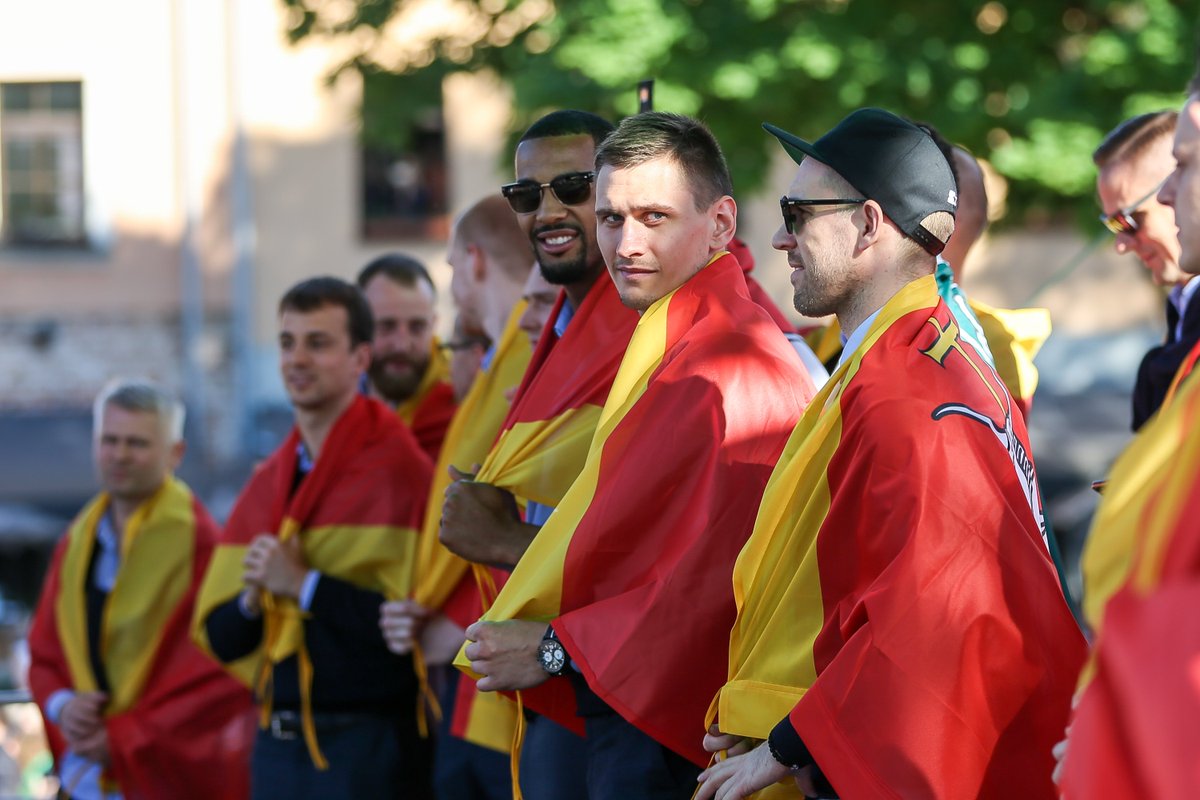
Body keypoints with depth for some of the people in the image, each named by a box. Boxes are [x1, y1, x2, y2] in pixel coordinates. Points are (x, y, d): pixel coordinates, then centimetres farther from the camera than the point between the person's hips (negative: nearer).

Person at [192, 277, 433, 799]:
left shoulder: (399, 468, -8)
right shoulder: (266, 484, 13)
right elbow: (219, 638, 15)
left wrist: (304, 585, -14)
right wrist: (253, 598, -6)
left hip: (369, 749, -6)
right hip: (278, 748, 6)